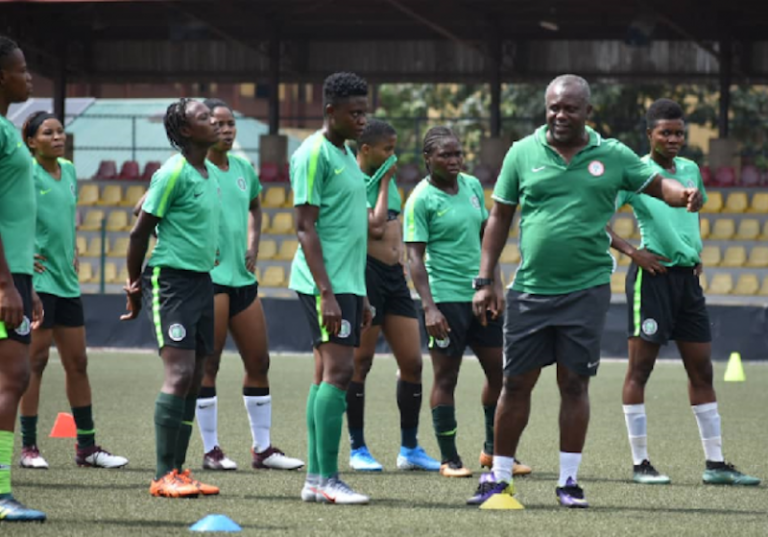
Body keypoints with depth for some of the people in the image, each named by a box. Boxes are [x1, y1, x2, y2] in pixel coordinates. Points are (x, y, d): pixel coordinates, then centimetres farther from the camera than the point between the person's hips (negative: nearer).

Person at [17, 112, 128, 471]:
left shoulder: (68, 171, 12)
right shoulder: (26, 173, -11)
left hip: (67, 280, 7)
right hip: (38, 278, -7)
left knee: (77, 362, 9)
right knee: (36, 361, -4)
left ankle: (87, 447, 15)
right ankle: (28, 448, 2)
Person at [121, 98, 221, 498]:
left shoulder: (211, 173, 13)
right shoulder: (174, 173, -13)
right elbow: (140, 232, -10)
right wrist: (135, 288, -4)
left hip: (202, 281, 9)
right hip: (171, 281, -9)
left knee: (193, 379, 7)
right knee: (179, 373, -14)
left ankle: (178, 471, 11)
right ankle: (164, 477, -12)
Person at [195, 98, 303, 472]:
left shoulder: (243, 169, 12)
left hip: (242, 276, 7)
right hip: (208, 276, -7)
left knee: (258, 362, 8)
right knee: (208, 363, -4)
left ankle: (262, 448, 17)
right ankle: (211, 450, 2)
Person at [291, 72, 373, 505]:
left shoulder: (347, 155, 18)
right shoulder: (314, 154, -10)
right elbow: (306, 228, -15)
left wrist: (362, 295, 23)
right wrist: (326, 293, -20)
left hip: (347, 283, 9)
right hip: (327, 285, -9)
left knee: (328, 374, 8)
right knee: (338, 371, -13)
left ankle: (316, 480, 9)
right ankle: (327, 480, -14)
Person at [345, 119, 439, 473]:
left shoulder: (387, 178, 15)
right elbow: (375, 226, -20)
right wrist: (385, 182, -11)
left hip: (394, 275, 8)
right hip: (366, 274, -8)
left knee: (412, 362, 6)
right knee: (360, 362, -1)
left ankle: (410, 448, 14)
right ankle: (357, 449, 7)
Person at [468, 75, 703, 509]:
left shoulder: (612, 156, 3)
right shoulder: (523, 153, 4)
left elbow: (658, 184, 7)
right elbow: (500, 217, 8)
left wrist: (685, 195, -17)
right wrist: (485, 280, 5)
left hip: (587, 289, -1)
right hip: (530, 290, 1)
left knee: (575, 383, 2)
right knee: (517, 384, 3)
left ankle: (569, 480, 11)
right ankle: (500, 476, 15)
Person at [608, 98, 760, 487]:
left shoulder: (690, 170, 11)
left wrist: (696, 252, 16)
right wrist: (632, 252, -16)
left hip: (687, 276, 7)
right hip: (653, 276, -7)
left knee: (701, 370, 7)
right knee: (640, 368, -3)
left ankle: (715, 463, 10)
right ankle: (640, 463, 1)